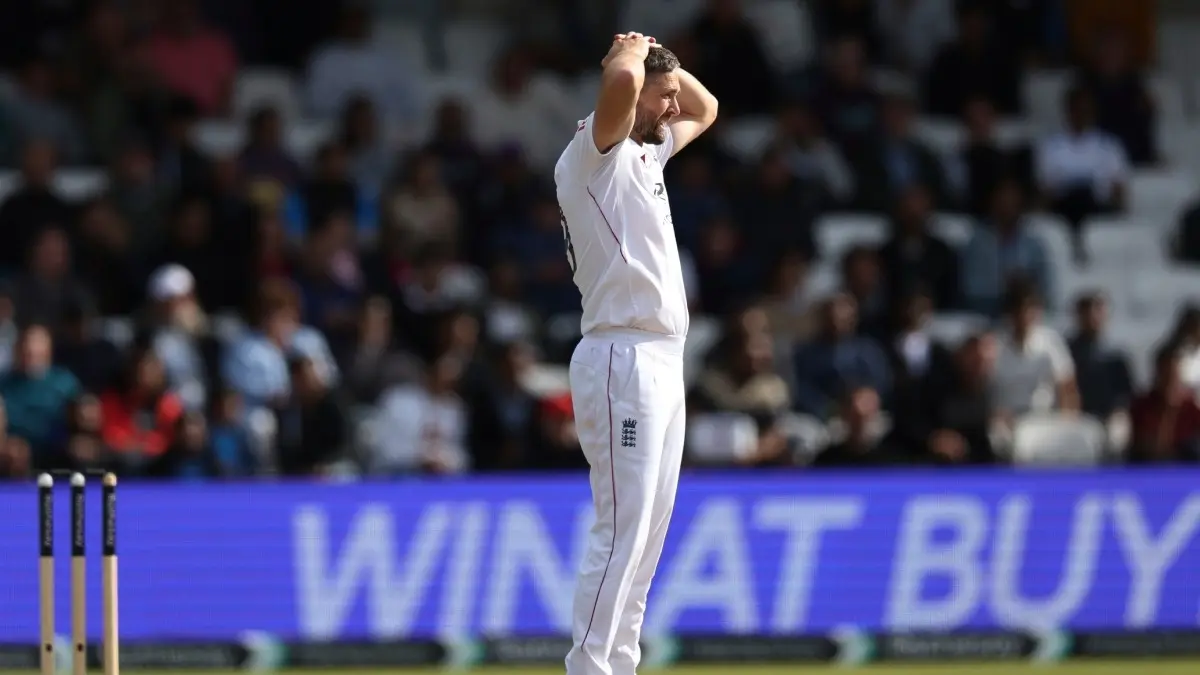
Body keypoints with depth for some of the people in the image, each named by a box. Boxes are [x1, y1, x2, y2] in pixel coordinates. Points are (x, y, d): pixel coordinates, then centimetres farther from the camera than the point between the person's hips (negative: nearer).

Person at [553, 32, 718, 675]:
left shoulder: (647, 152, 18)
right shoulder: (594, 152, -9)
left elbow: (705, 109, 35)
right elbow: (619, 84, -30)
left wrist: (661, 60, 18)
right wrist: (632, 53, -7)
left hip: (662, 362, 10)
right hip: (622, 360, -10)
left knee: (649, 529, 10)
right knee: (621, 531, -12)